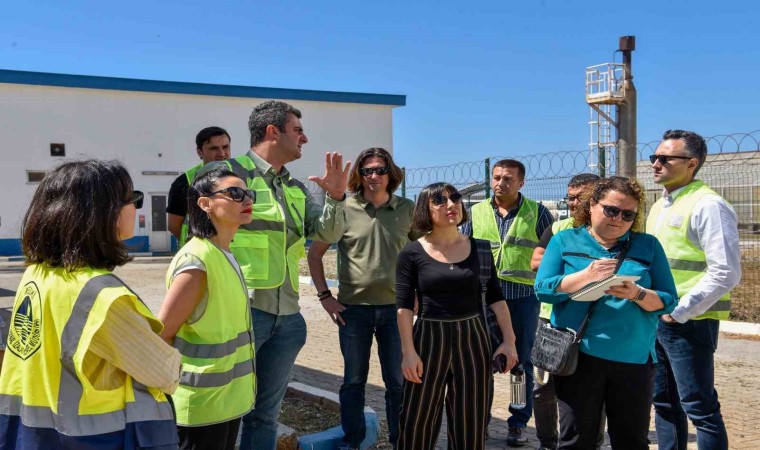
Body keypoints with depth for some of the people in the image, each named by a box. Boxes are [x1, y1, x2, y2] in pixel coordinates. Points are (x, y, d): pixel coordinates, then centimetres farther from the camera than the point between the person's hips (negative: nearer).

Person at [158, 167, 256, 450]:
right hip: (202, 403, -8)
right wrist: (177, 383, -9)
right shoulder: (197, 261, -23)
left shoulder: (225, 255, 5)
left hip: (228, 397, 8)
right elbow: (161, 335, -20)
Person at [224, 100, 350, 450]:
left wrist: (336, 197, -5)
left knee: (266, 413, 17)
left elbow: (327, 234, 12)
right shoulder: (232, 173, -5)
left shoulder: (296, 188, 17)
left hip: (287, 315, 7)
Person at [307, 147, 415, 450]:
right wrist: (324, 295, -3)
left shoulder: (408, 210, 2)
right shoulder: (344, 209, -5)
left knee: (398, 381, 10)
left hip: (395, 307, 1)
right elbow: (314, 253, 2)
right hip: (353, 308, -1)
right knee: (354, 380, 11)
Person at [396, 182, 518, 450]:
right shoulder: (412, 254, -5)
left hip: (472, 338, 2)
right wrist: (408, 351, -12)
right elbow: (404, 306, -6)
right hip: (429, 339, -2)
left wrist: (509, 340, 0)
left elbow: (495, 297, 5)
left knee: (470, 423, 10)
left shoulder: (478, 249, 3)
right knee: (418, 421, 6)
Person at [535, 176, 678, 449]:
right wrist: (587, 276, -19)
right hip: (578, 355, -1)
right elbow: (543, 289, -6)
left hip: (634, 358, 2)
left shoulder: (648, 246, 8)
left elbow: (667, 302, 3)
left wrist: (637, 294, -18)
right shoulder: (564, 241, 5)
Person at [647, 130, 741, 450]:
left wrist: (680, 312, -17)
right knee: (664, 402, 17)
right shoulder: (659, 207, 14)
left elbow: (726, 273, -19)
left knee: (699, 407, 0)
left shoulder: (708, 205, -13)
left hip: (689, 323, -8)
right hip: (656, 320, 8)